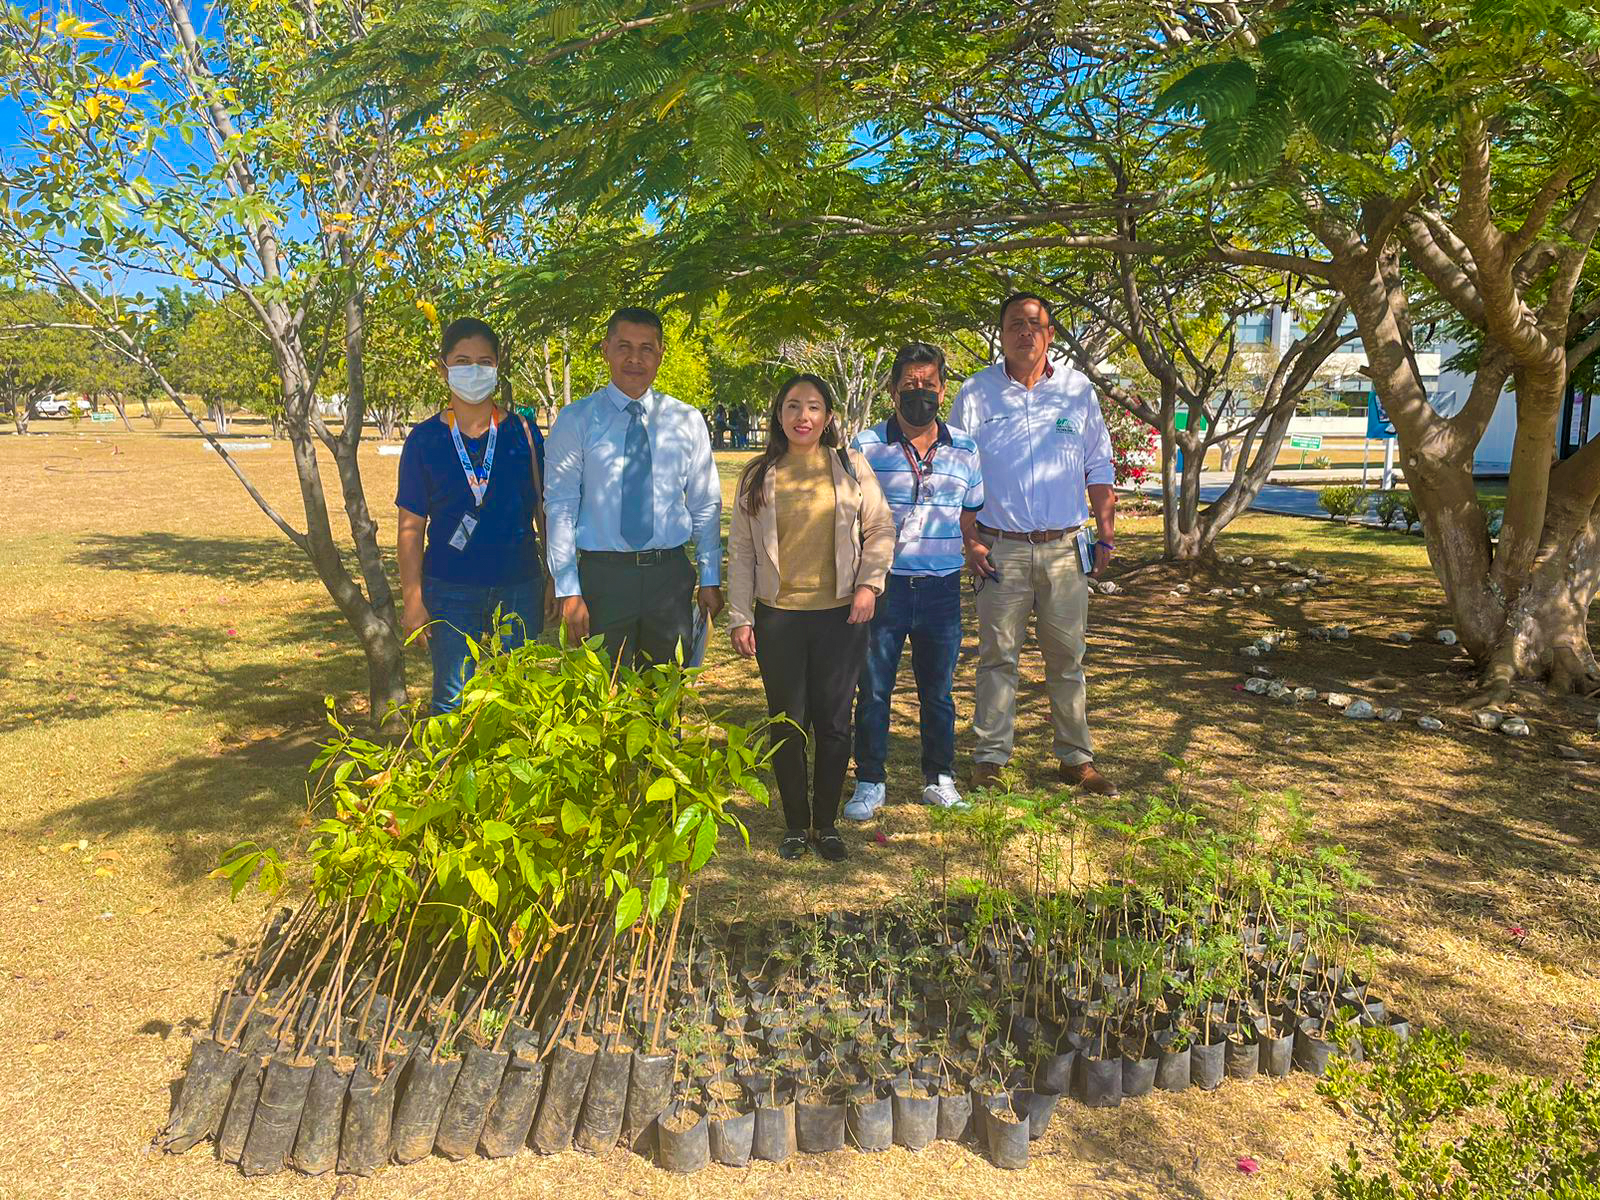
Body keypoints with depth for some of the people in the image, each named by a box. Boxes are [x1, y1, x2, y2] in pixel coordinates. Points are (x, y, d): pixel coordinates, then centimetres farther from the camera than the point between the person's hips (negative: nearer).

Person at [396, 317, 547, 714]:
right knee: (453, 703, -1)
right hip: (450, 592, -1)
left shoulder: (523, 432, 5)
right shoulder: (425, 439, 2)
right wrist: (413, 600, -3)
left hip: (519, 590, 1)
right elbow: (411, 527, 3)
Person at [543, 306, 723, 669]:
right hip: (602, 575, -2)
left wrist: (710, 579, 6)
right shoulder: (576, 420, 0)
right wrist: (568, 589, -9)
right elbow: (560, 508, -3)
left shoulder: (687, 420, 6)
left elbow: (706, 504, 9)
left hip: (671, 574, 2)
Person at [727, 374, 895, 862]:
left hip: (840, 614, 0)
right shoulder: (758, 475, 5)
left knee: (833, 723, 5)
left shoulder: (850, 466, 4)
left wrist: (869, 583, -5)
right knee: (788, 725, 6)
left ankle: (827, 823, 21)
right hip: (777, 616, 1)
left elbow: (880, 529, 8)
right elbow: (741, 549, 6)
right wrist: (739, 616, 1)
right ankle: (795, 824, 22)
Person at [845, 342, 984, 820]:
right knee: (873, 688, 5)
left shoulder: (964, 449, 7)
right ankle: (869, 782, 18)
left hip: (942, 587, 2)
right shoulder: (866, 446, 0)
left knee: (938, 688, 12)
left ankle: (939, 777, 26)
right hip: (882, 584, -2)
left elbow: (974, 511, 17)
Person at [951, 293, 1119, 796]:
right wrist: (970, 541, -4)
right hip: (1001, 548, -1)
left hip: (1066, 547, 2)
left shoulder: (1077, 389, 8)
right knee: (998, 655, 3)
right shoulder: (976, 393, 3)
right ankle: (990, 757, 13)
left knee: (1067, 657, 7)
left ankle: (1076, 759, 17)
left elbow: (1098, 469, 13)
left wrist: (1106, 536, 6)